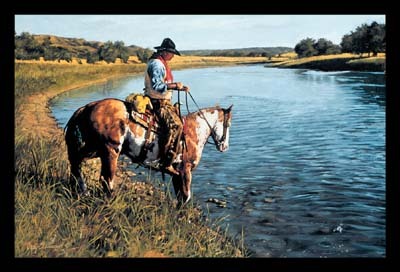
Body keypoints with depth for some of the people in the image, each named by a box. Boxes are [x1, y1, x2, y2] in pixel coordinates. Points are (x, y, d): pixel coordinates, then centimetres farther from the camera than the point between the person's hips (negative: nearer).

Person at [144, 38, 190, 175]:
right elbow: (157, 86, -25)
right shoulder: (156, 64, -15)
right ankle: (166, 163, -23)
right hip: (158, 102, -11)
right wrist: (174, 85, -21)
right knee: (175, 125, -24)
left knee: (178, 120, 13)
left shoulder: (162, 63, 18)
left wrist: (179, 87, 12)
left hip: (164, 101, 11)